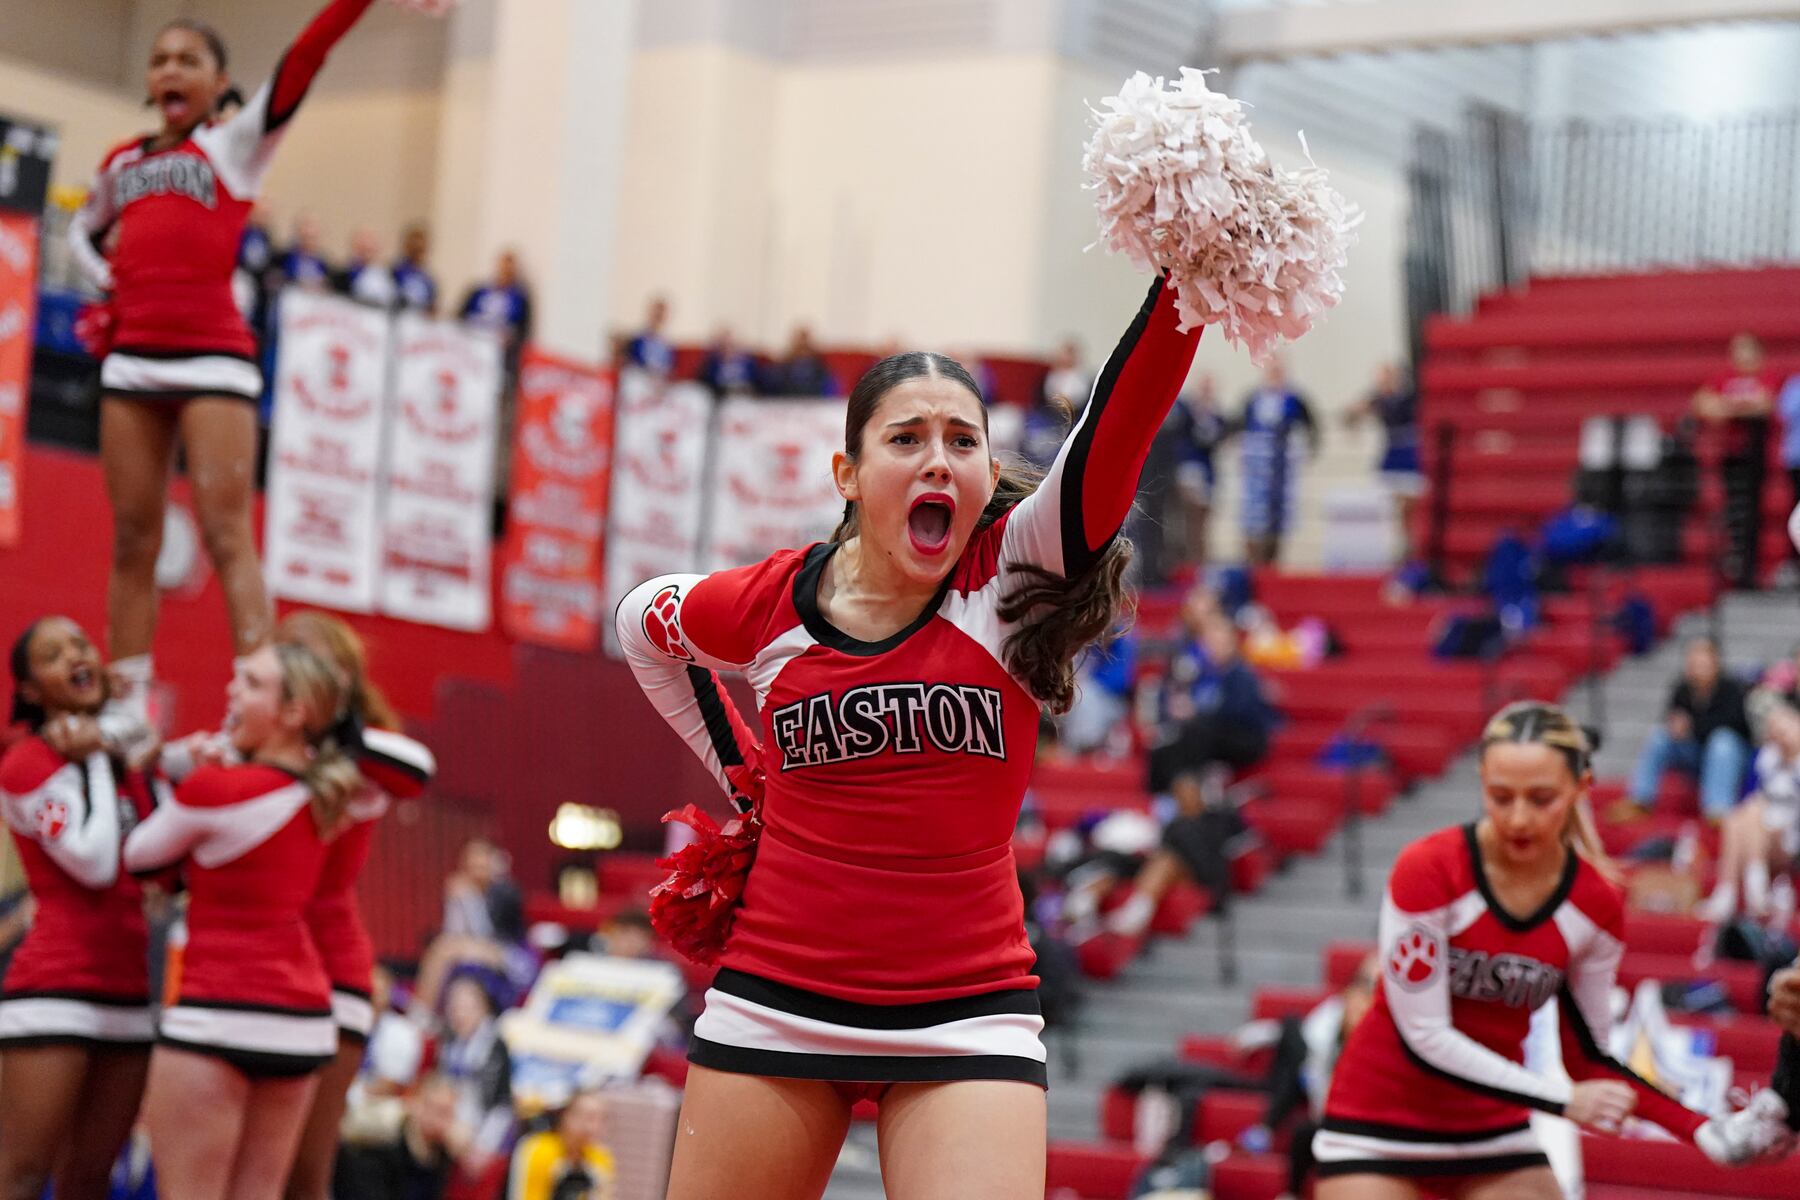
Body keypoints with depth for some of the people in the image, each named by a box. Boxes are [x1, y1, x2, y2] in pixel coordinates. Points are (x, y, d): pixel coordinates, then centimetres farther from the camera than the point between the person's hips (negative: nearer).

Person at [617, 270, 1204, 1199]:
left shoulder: (1014, 579, -5)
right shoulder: (770, 604, 0)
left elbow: (1125, 411, -22)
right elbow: (643, 620, 23)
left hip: (968, 1013, -2)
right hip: (775, 1004, 2)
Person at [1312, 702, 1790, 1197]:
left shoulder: (1599, 904, -7)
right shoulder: (1427, 870, -20)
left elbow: (1590, 1055, 2)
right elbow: (1424, 1037, -20)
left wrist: (1706, 1133, -10)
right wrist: (1563, 1099, -23)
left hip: (1499, 1131, 4)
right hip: (1377, 1124, -4)